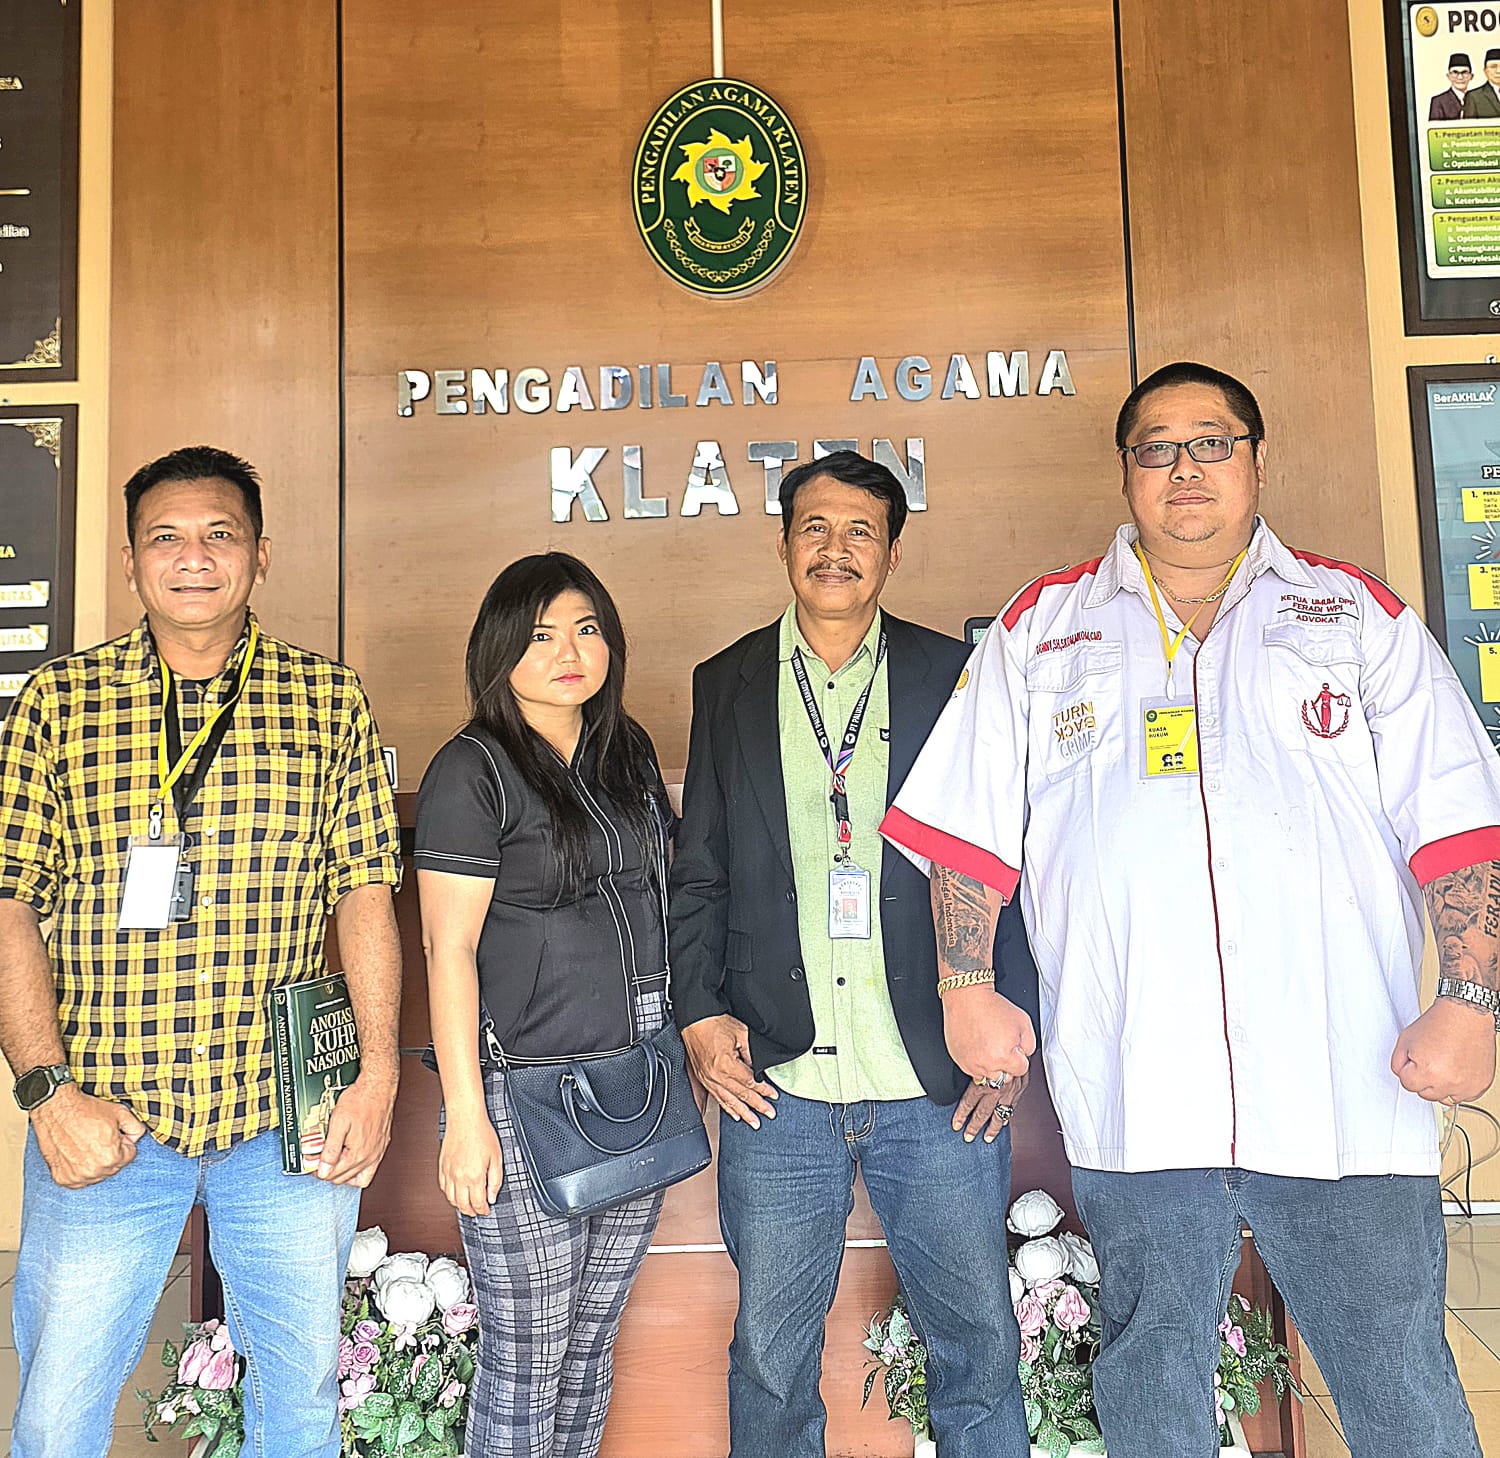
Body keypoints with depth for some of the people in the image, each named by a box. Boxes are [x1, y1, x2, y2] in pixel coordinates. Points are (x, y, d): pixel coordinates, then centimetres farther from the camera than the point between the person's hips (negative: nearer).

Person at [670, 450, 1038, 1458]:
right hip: (777, 1081, 1)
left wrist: (1010, 1031, -3)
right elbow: (699, 873, 10)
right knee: (771, 1357, 13)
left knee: (979, 1349, 11)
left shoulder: (955, 676, 4)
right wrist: (701, 1012, -1)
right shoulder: (728, 685, 9)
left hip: (941, 1085, 0)